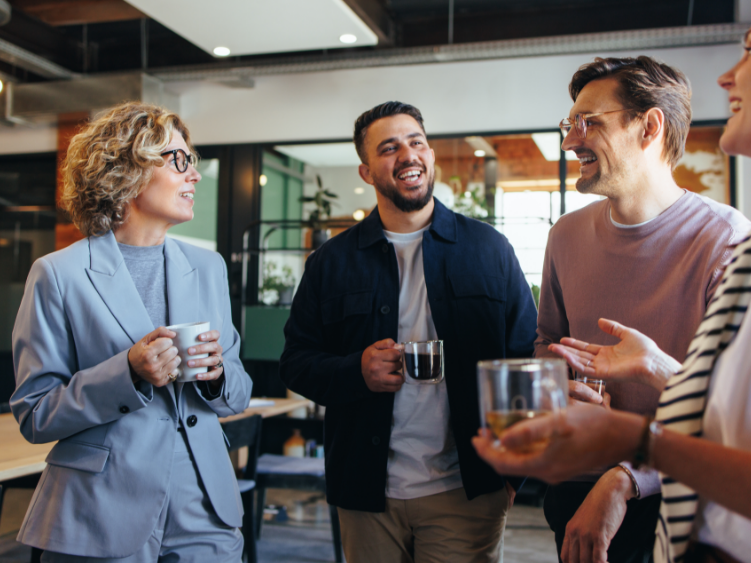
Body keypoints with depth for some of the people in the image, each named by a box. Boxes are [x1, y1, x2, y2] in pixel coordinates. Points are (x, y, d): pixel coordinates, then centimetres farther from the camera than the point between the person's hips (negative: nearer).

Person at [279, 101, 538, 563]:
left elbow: (526, 359, 2)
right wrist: (356, 371, -15)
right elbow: (295, 361, 6)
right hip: (367, 493, 1)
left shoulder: (489, 249, 3)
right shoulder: (333, 261, 4)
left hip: (467, 492, -1)